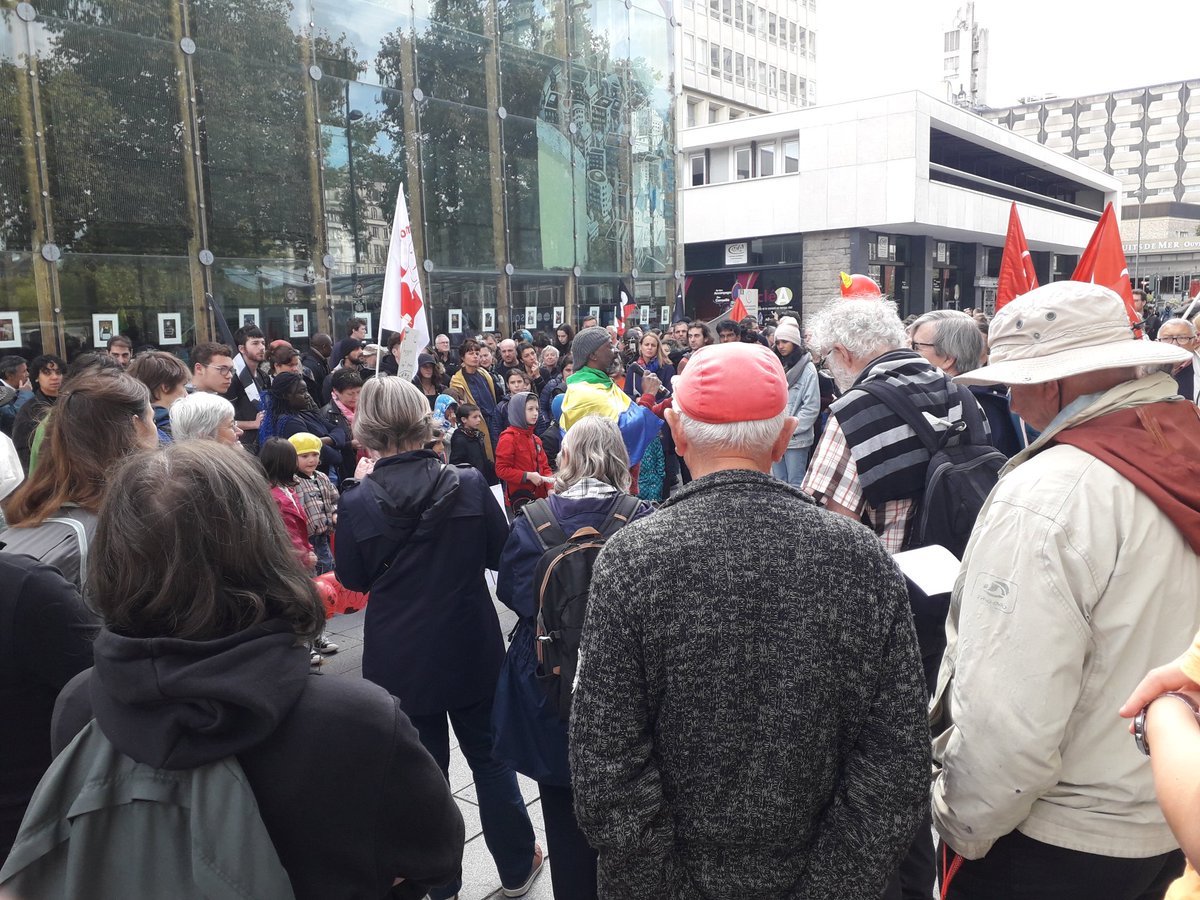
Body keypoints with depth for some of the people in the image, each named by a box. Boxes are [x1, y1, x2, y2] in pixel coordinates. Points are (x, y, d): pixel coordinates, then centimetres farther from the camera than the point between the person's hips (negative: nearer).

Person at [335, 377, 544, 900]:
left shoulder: (357, 503, -15)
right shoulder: (469, 484, -14)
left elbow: (352, 579, 1)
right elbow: (500, 553, -1)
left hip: (400, 660, -1)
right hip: (472, 650, 1)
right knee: (489, 757, 19)